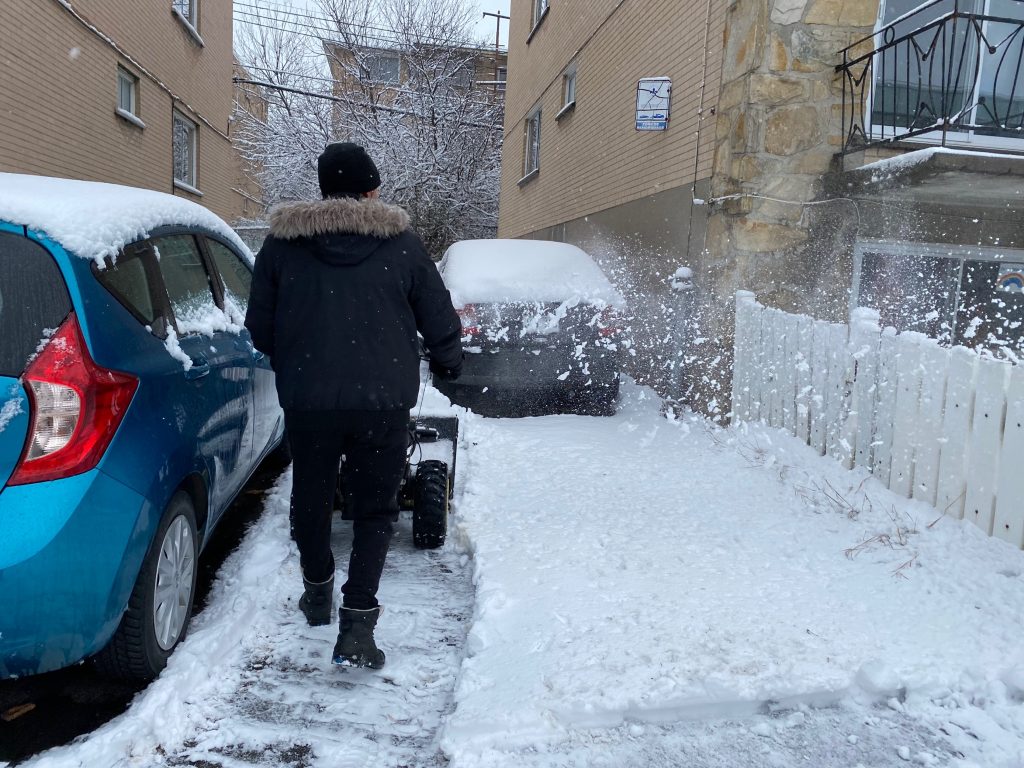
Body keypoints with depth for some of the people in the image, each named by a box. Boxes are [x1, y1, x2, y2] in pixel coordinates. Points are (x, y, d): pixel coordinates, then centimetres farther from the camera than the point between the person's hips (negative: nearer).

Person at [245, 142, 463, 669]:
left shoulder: (283, 242, 4)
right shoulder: (401, 244, 1)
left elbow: (259, 328, 9)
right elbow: (441, 325, 5)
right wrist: (447, 365, 26)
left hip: (307, 399, 2)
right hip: (384, 400, -1)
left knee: (311, 497, 21)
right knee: (374, 507, 10)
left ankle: (318, 592, 41)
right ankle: (357, 622, 2)